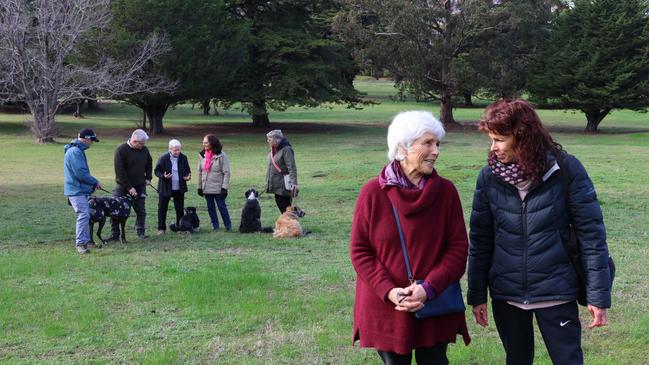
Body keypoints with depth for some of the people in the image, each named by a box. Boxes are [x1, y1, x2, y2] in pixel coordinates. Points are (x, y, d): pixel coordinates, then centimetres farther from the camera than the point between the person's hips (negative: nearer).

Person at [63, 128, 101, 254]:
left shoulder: (78, 150, 15)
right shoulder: (75, 152, -18)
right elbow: (81, 173, -22)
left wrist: (92, 183, 14)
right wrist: (95, 182, -11)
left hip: (80, 189, 11)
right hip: (76, 190, -11)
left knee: (85, 215, 15)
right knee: (83, 215, -14)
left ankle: (86, 240, 24)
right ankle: (81, 243, -12)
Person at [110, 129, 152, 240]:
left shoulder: (144, 149, 0)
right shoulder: (121, 150, -15)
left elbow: (149, 163, 20)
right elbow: (119, 170, -17)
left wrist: (148, 177, 9)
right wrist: (129, 187, -20)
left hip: (140, 186, 4)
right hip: (122, 186, -4)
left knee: (141, 210, 7)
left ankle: (140, 232, 19)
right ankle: (115, 234, 5)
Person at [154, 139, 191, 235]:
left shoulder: (183, 158, 2)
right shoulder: (163, 158, -8)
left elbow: (187, 170, 12)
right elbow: (157, 171, -4)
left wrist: (188, 176, -10)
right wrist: (163, 176, -24)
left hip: (179, 189, 2)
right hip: (165, 188, -2)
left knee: (180, 209, 8)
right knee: (162, 209, 3)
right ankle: (161, 228, 14)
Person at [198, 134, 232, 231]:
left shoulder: (221, 155, -10)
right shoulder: (202, 155, 5)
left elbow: (226, 173, -10)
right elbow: (200, 172, 11)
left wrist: (224, 187, -15)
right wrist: (199, 187, 8)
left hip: (218, 188, -5)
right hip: (206, 188, 5)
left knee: (222, 206, 0)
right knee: (210, 207, 10)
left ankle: (228, 225, 11)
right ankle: (215, 225, 21)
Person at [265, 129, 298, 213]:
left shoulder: (286, 150, -15)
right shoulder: (273, 150, 12)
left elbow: (292, 168, -22)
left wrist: (294, 183, -30)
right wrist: (267, 182, 24)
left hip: (284, 186, -9)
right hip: (276, 185, 9)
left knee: (285, 208, -7)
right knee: (280, 205, 12)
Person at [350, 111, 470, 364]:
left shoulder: (445, 191, -3)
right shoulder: (372, 192, -7)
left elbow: (458, 247, -4)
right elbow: (359, 250, -5)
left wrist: (429, 288, -17)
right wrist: (388, 291, -17)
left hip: (435, 308, 1)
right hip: (386, 308, -1)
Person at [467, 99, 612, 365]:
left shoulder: (565, 170, -10)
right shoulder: (489, 177, -3)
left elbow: (591, 233, -7)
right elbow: (480, 239, 3)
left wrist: (598, 295, -9)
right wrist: (477, 294, 4)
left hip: (556, 293, -3)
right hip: (506, 294, 3)